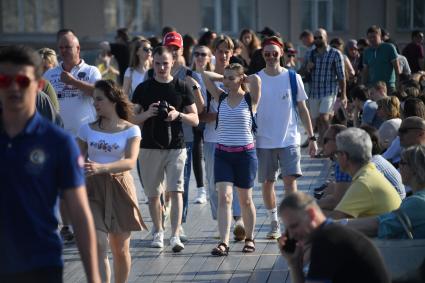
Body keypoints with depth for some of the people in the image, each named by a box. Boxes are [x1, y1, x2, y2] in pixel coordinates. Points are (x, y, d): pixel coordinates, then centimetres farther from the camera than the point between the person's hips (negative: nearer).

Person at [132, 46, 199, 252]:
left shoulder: (182, 88, 4)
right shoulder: (143, 88, 5)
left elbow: (195, 120, 4)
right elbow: (132, 119, 5)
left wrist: (178, 115, -15)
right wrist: (147, 114, -15)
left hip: (176, 147, -1)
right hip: (149, 148, 2)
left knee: (175, 191, -13)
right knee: (153, 194, 9)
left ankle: (175, 236, -16)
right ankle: (158, 233, 25)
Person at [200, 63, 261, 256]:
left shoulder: (250, 99, -2)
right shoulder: (221, 98, 7)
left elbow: (256, 79, -20)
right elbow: (204, 75, 3)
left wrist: (243, 80, -2)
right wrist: (224, 78, 8)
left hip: (245, 153, -2)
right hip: (222, 153, 2)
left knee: (245, 200, 10)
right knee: (224, 196, -12)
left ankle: (249, 238, 27)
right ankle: (224, 242, -17)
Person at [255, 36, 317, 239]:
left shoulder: (293, 78, 1)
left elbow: (302, 109, 6)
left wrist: (311, 137, 3)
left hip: (289, 140, -1)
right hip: (263, 141, 1)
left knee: (290, 180, -11)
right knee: (267, 183, 7)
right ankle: (274, 223, 21)